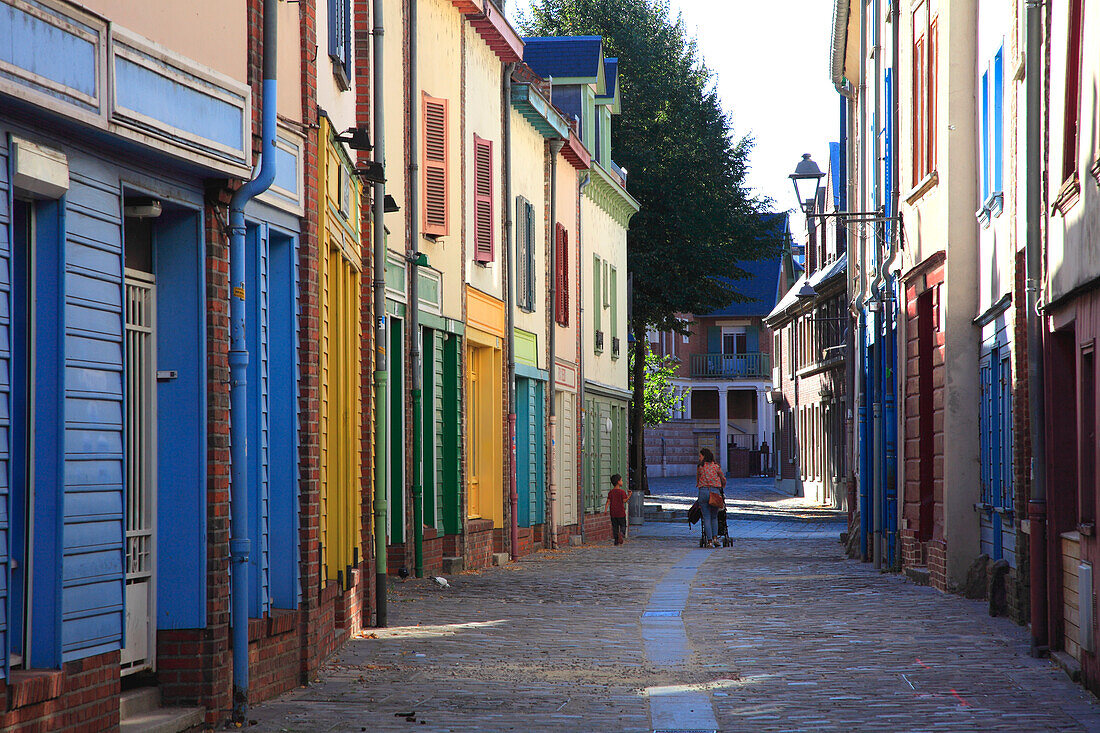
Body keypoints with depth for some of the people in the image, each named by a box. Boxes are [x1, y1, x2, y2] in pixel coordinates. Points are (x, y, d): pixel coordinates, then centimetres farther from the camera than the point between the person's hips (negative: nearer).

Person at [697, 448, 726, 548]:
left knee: (706, 517, 2)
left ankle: (709, 541, -4)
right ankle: (715, 538, -3)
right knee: (714, 517, 13)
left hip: (703, 491, -1)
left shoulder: (700, 467, 3)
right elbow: (723, 480, 13)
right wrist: (722, 489, 31)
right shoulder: (716, 466, 6)